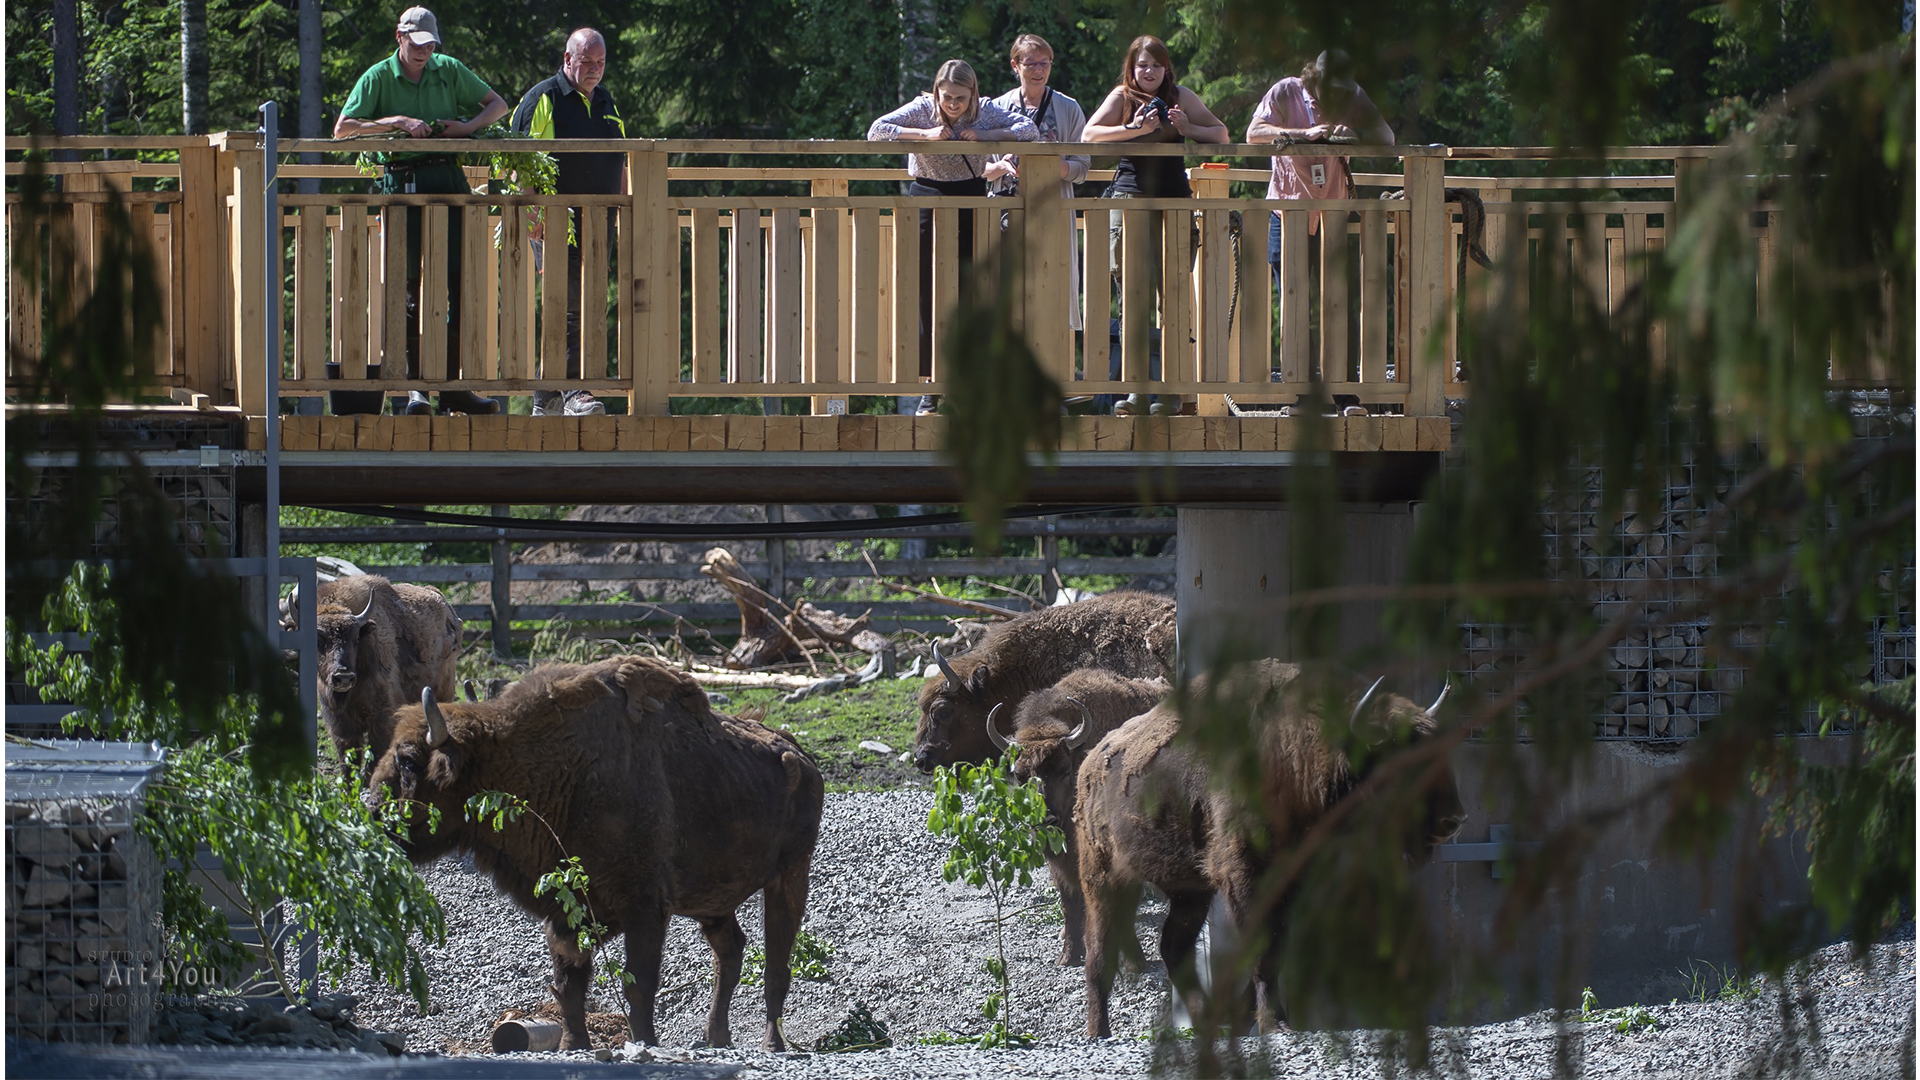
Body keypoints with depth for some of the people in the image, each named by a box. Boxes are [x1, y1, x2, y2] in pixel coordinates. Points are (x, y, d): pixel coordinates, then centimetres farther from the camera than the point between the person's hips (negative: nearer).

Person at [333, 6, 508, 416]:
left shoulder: (449, 70, 12)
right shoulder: (379, 78, 3)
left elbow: (498, 104, 19)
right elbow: (343, 129, -4)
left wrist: (468, 127, -1)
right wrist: (396, 122, -13)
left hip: (448, 180, 3)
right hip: (403, 183, -3)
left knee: (461, 281, -4)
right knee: (412, 287, -4)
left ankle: (453, 387, 0)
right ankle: (416, 386, 0)